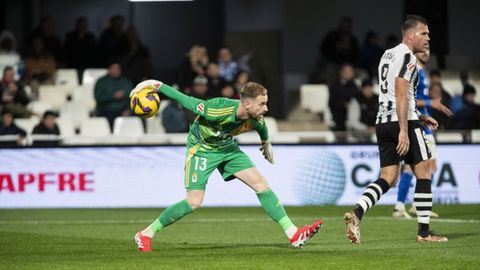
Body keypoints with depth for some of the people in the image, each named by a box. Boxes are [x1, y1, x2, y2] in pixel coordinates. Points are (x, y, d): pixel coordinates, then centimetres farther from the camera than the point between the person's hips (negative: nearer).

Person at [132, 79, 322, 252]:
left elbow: (262, 128, 7)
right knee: (193, 203, -15)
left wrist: (266, 144, 27)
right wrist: (155, 85, -21)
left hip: (227, 148, 6)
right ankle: (146, 234, 0)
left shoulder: (256, 120, -20)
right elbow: (185, 101, -28)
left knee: (261, 185, -6)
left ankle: (293, 234, -4)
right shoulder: (218, 110, -39)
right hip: (201, 149, -6)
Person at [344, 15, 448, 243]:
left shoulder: (388, 55, 20)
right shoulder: (407, 56, -9)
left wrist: (420, 117, 29)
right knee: (423, 173, 3)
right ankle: (424, 231, 4)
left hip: (383, 122, 8)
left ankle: (357, 212, -17)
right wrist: (404, 131, -23)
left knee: (388, 179, 6)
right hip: (402, 122, -8)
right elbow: (401, 94, -19)